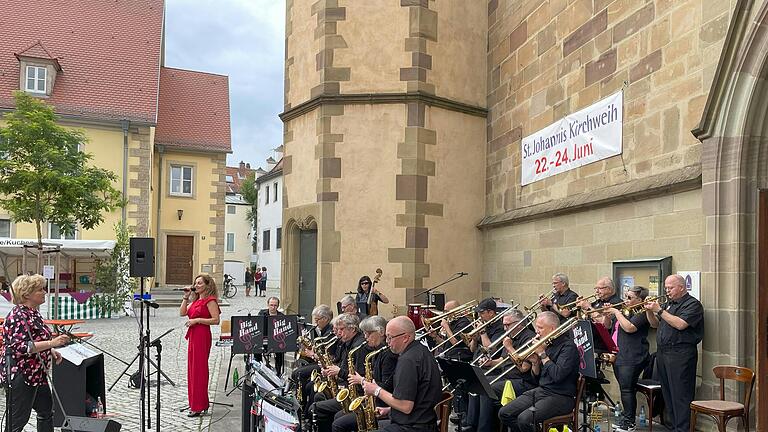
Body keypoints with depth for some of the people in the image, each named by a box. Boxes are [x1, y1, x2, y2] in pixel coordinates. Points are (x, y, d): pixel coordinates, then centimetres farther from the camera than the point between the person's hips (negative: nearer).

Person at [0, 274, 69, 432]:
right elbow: (20, 347, -28)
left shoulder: (34, 313, 11)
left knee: (47, 410, 16)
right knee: (18, 419, -3)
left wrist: (51, 351, 10)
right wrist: (51, 343, -32)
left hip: (36, 374, 10)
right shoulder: (19, 316, -19)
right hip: (20, 376, -10)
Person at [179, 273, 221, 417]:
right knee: (192, 369, 12)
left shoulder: (210, 300, -9)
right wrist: (186, 297, 8)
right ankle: (194, 402, 21)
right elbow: (182, 313, 14)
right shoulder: (196, 300, 17)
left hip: (202, 336, -9)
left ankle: (199, 406, -1)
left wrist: (197, 320, -19)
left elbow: (216, 320, -17)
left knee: (199, 369, -6)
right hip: (193, 335, 9)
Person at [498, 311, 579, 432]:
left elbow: (557, 375, -26)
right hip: (541, 390, 8)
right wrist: (535, 362, -4)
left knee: (524, 419, -28)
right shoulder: (546, 343, 11)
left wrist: (542, 354, -16)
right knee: (504, 413, -3)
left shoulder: (568, 346, -13)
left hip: (561, 397, -8)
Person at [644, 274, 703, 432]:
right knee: (668, 394, 12)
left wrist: (659, 310, -16)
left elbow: (680, 324, -20)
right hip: (662, 352, 8)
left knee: (681, 395, -7)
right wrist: (649, 311, 3)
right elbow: (655, 324, 21)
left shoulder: (693, 304, -6)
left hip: (680, 354, -8)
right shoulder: (669, 304, 19)